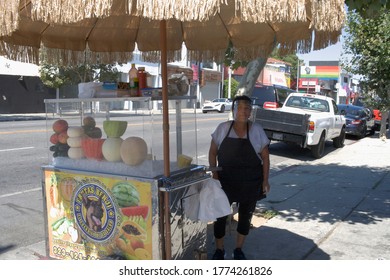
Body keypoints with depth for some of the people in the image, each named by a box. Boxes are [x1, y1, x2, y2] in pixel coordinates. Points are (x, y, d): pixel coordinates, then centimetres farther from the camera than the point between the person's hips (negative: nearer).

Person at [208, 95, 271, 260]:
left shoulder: (257, 130, -4)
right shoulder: (223, 128, -3)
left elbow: (265, 156, 0)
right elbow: (213, 152, 2)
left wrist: (265, 180, -5)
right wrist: (214, 173, -6)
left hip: (250, 183, 0)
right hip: (225, 181, 0)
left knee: (245, 216, 12)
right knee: (220, 215, 5)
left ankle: (238, 249, 31)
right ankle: (219, 250, 26)